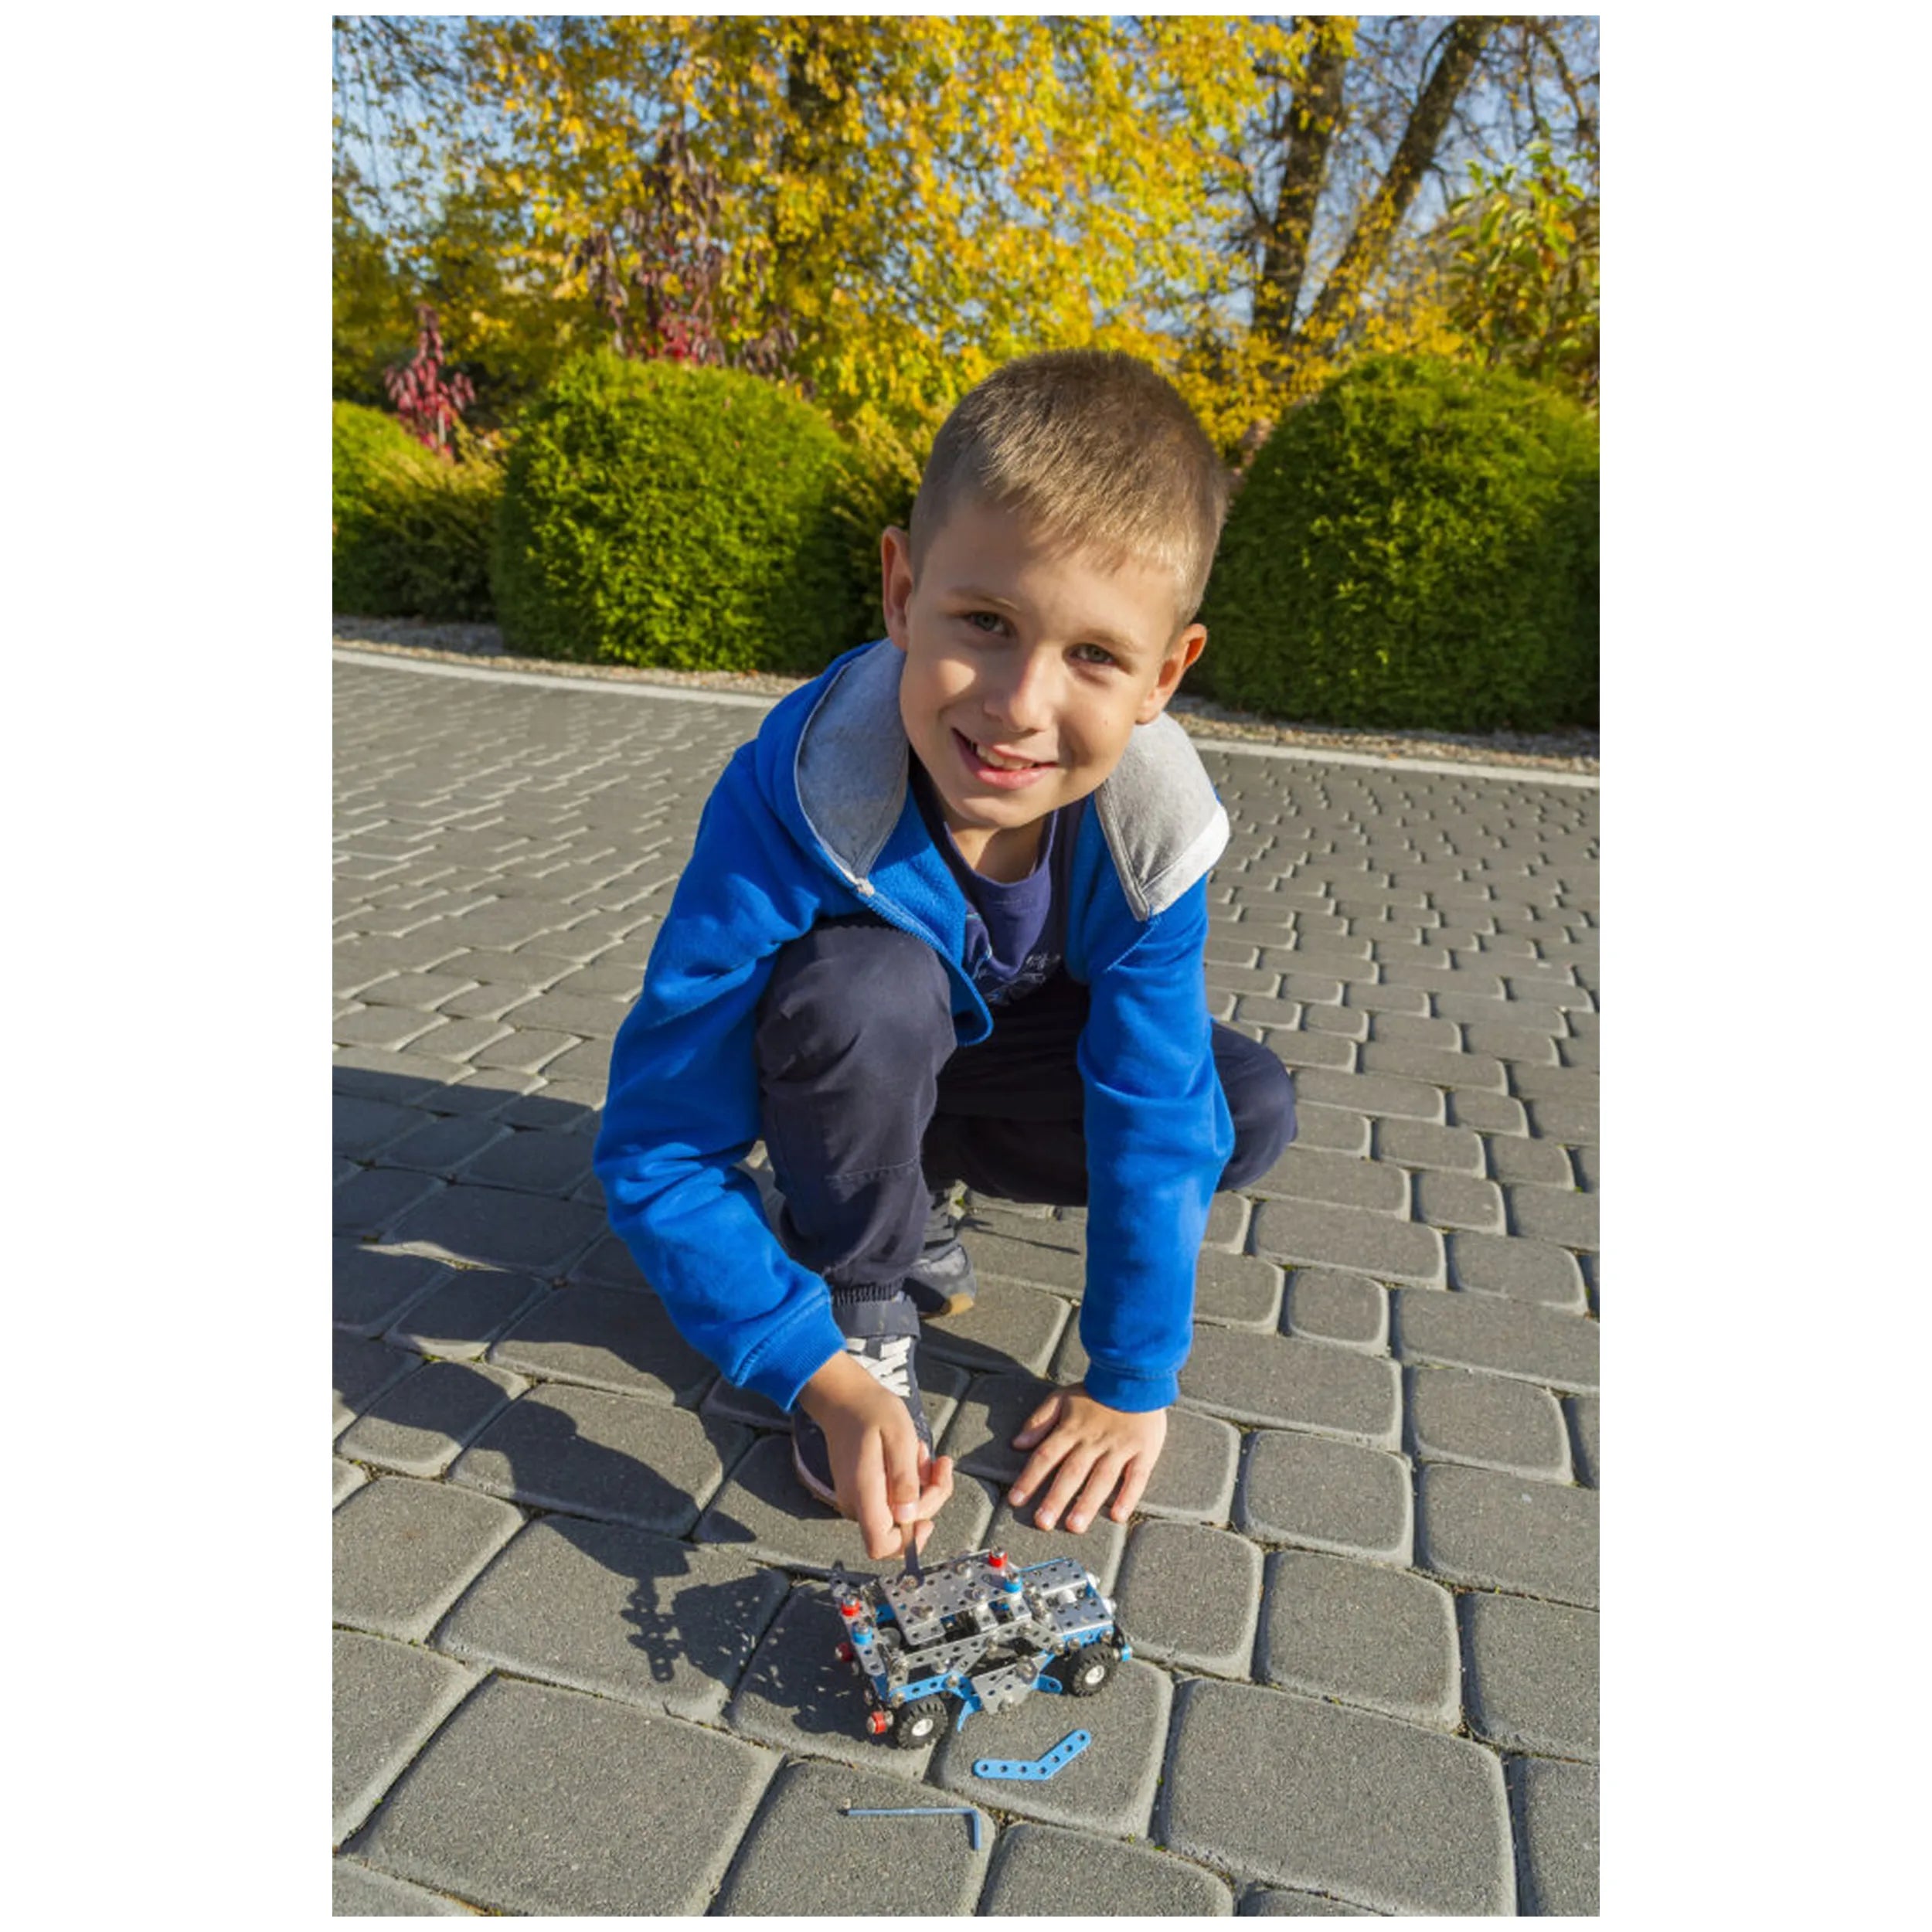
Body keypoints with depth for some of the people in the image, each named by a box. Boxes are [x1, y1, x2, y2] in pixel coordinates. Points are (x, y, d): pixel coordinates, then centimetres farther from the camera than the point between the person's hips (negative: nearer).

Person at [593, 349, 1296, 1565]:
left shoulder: (1152, 825, -29)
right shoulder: (795, 808, -38)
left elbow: (1153, 1112, -21)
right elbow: (660, 1155, -32)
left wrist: (1135, 1383, -16)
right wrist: (836, 1383, -37)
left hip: (1000, 1039, 4)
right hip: (836, 1047, -3)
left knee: (1252, 1113, -12)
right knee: (866, 987, -38)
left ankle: (916, 1177, 8)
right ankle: (863, 1290, -8)